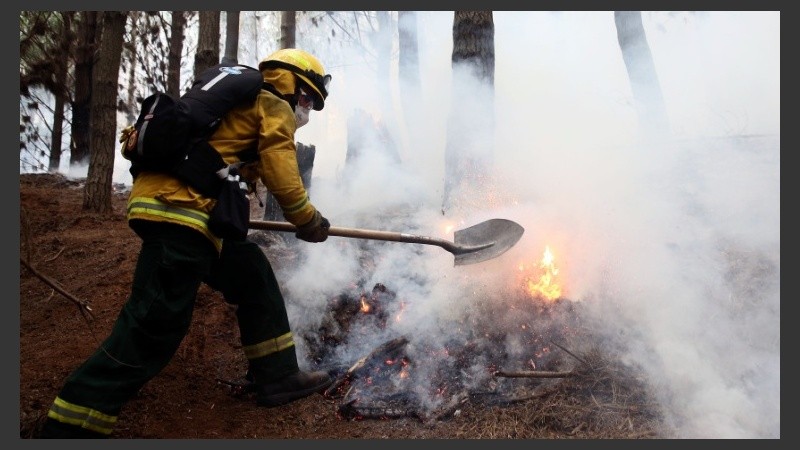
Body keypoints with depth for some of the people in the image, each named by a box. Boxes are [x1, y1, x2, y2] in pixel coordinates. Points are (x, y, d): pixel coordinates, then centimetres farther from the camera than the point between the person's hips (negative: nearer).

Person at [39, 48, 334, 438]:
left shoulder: (242, 104, 30)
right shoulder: (275, 108, 4)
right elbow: (282, 178, -5)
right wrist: (310, 222, 8)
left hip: (175, 207, 10)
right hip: (182, 212, -10)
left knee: (254, 277, 17)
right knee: (154, 325, -8)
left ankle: (277, 377, 23)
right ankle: (68, 428, 0)